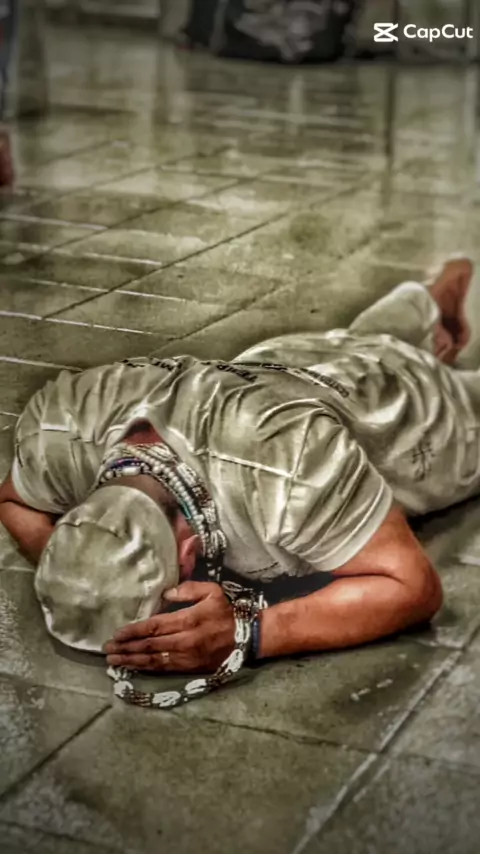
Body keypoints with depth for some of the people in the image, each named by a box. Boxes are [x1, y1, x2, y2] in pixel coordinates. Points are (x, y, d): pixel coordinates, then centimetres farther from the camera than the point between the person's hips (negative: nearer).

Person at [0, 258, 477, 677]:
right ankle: (434, 306, 70)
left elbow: (413, 587, -48)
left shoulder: (290, 463, -57)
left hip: (402, 413, -4)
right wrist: (62, 577, -39)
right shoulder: (58, 427, -41)